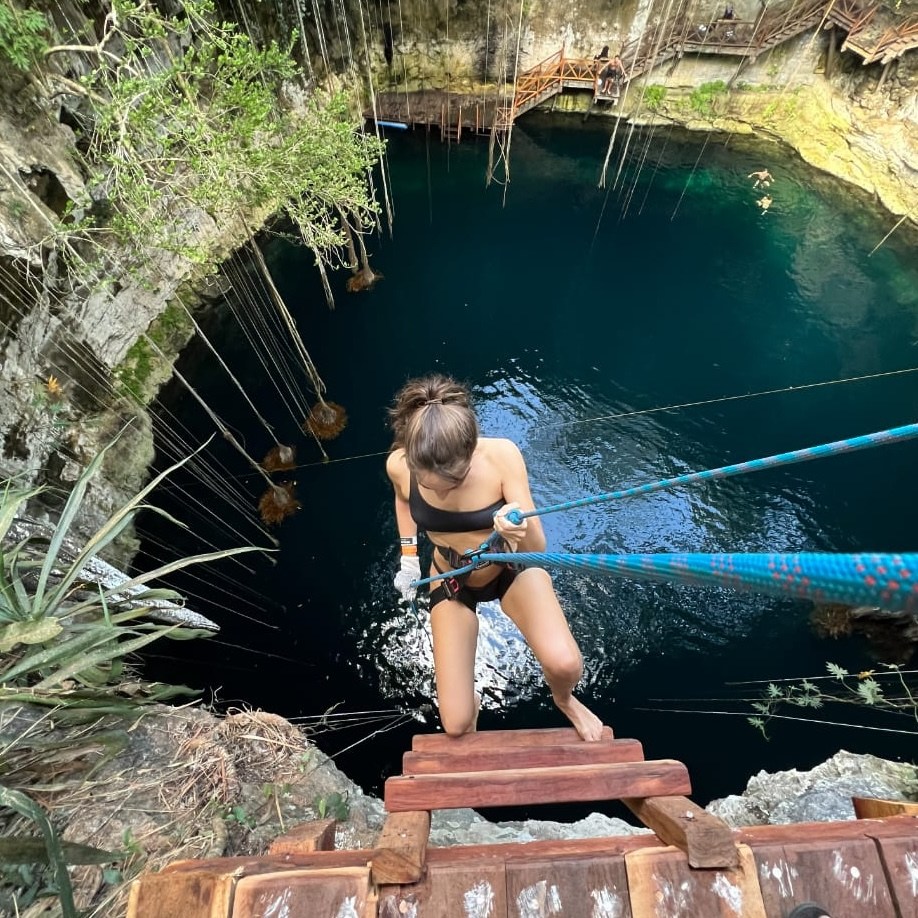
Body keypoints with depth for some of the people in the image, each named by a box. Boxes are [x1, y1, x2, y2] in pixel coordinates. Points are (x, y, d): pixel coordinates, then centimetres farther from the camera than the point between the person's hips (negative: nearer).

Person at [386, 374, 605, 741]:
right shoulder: (399, 464, -26)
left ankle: (564, 700, 15)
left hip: (511, 567, -1)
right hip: (451, 581, 2)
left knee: (564, 664, -25)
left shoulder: (501, 455, -32)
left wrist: (521, 532, -51)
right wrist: (408, 558, -4)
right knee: (456, 724, 1)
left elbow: (538, 550, -30)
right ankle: (471, 703, 43)